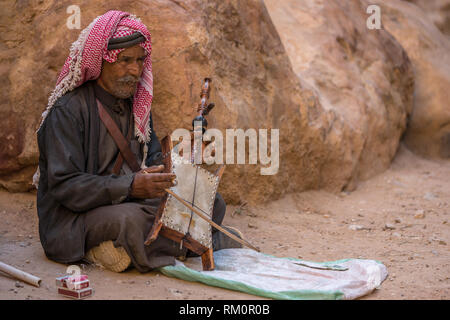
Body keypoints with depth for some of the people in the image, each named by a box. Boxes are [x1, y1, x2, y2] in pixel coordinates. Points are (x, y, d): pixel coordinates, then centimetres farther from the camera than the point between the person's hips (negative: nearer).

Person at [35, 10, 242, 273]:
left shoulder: (136, 104, 11)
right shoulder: (68, 110, -14)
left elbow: (154, 158, 13)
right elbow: (64, 186, -21)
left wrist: (168, 178, -12)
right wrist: (131, 186, -31)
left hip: (134, 202, 7)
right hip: (76, 217, -7)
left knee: (213, 202, -4)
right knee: (130, 218, -38)